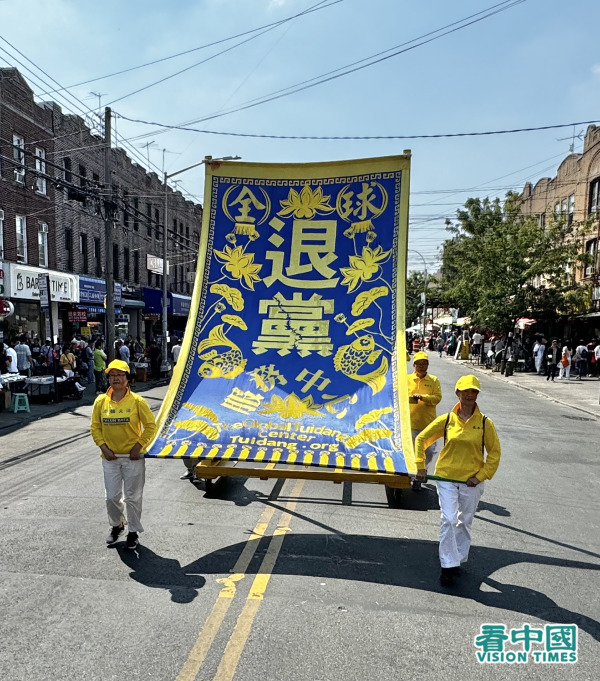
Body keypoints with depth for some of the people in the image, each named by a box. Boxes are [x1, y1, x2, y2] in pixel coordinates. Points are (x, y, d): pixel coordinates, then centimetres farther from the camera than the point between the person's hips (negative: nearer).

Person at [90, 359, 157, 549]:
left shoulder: (137, 401, -10)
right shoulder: (101, 401, -1)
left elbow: (150, 426, -6)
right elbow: (95, 427, 7)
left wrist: (139, 447, -12)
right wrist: (104, 447, -4)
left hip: (133, 457, -3)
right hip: (110, 457, 3)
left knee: (132, 497, 6)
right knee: (112, 496, 11)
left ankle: (133, 531, 24)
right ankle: (116, 525, 38)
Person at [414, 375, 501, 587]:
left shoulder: (484, 423, -5)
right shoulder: (446, 420, -4)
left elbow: (495, 453, 2)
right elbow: (421, 439, 5)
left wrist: (481, 476, -6)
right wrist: (420, 466, 0)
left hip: (472, 481, 1)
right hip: (446, 477, -1)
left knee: (465, 522, 15)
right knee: (448, 520, -7)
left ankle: (459, 559, 34)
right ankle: (449, 565, 4)